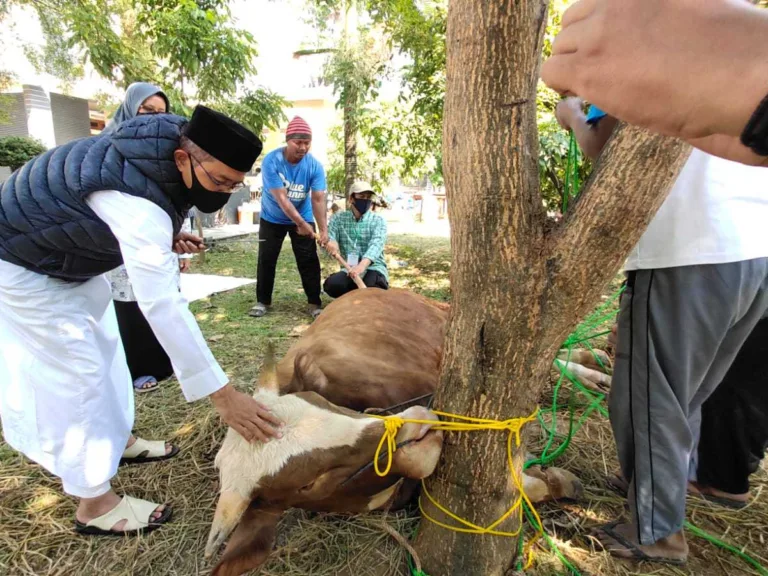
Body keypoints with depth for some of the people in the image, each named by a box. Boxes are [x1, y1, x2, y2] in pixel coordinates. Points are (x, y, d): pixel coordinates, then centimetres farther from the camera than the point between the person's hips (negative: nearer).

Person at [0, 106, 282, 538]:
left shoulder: (175, 143, -14)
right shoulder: (136, 203, -41)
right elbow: (161, 303, -47)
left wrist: (165, 238, -12)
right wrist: (221, 393, -48)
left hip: (68, 255, 9)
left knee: (104, 348, 16)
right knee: (76, 370, -8)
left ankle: (120, 440, 35)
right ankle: (95, 504, 6)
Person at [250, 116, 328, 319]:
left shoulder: (315, 166, -18)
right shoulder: (271, 161, -26)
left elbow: (318, 199, -24)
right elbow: (281, 198, -29)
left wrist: (323, 229, -36)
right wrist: (301, 224, -31)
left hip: (304, 219, 1)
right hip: (272, 219, -1)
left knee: (309, 261, -4)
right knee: (266, 260, 3)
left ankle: (314, 303, 4)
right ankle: (263, 301, 18)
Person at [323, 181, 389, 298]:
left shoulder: (378, 221, -1)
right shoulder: (338, 218, 7)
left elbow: (376, 244, -19)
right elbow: (329, 238, -1)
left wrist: (362, 264, -40)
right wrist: (330, 242, -30)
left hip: (373, 268, -2)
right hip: (349, 269, 2)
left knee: (372, 288, -35)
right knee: (332, 284, -29)